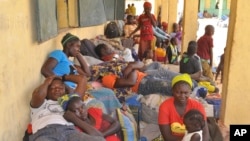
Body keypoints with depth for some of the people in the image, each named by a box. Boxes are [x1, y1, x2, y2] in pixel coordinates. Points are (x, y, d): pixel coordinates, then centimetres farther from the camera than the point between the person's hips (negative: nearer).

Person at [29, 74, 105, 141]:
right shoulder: (38, 104, 32)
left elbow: (82, 79, 39)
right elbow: (39, 95, 5)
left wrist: (63, 77, 50)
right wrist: (46, 82, 27)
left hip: (69, 131, 3)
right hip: (44, 134, -2)